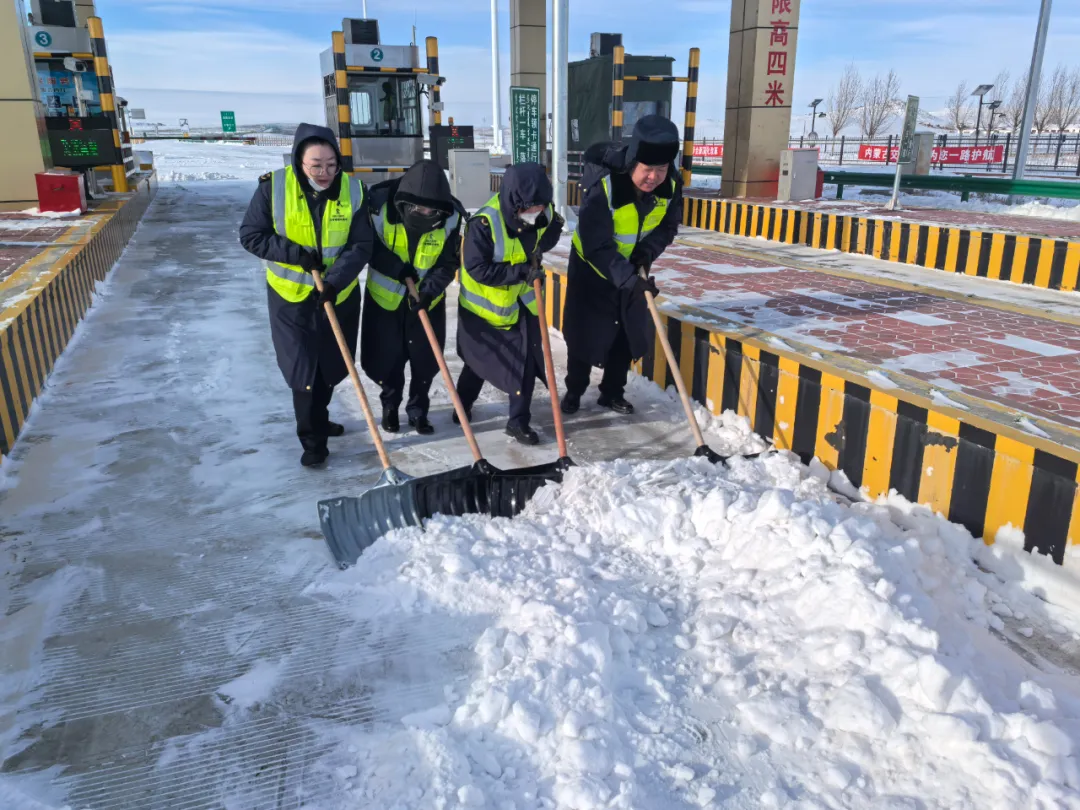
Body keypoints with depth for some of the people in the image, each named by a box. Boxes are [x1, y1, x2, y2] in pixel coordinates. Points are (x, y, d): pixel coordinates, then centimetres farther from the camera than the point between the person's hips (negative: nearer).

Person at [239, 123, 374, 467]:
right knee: (304, 371, -1)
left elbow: (361, 246, -11)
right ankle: (312, 440, 15)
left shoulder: (353, 190, -10)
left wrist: (335, 280, -25)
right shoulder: (273, 187, -14)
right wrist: (296, 254, -19)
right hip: (291, 297, -2)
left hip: (340, 296, 2)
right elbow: (251, 236, -9)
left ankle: (318, 420, 41)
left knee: (332, 366, 17)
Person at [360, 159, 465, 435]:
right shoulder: (380, 205, -24)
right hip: (385, 295, 0)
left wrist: (429, 290, -29)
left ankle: (418, 410, 26)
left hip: (428, 299, 1)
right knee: (387, 357, 9)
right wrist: (397, 268, -26)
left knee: (426, 360, 6)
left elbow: (449, 262, -14)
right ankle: (390, 406, 33)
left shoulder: (451, 216, -20)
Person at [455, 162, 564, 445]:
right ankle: (463, 405, 41)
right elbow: (478, 269, -30)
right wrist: (521, 272, -32)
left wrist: (552, 229, -15)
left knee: (527, 361, -3)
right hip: (483, 303, -4)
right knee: (477, 360, 15)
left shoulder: (540, 215, -11)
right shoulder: (483, 223, -31)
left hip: (521, 301, 4)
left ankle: (519, 421, 11)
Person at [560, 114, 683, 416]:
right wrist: (629, 280, -42)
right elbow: (597, 246, -35)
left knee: (630, 333, 10)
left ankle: (612, 392, 27)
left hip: (633, 268, 5)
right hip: (591, 267, -5)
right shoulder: (602, 183, -34)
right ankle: (574, 391, 24)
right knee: (584, 332, 3)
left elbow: (668, 227, -2)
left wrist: (648, 250, -23)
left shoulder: (671, 185, -17)